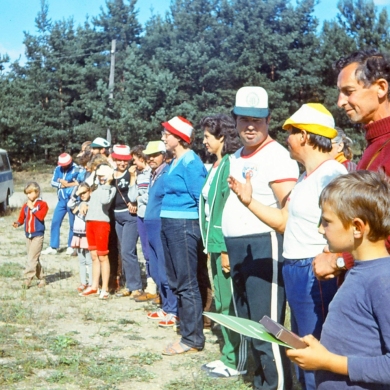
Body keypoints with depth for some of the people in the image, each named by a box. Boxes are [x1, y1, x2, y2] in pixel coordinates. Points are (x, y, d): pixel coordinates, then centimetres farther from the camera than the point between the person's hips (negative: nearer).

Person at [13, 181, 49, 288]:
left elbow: (41, 216, -18)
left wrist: (32, 208, -14)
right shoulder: (25, 206, 11)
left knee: (32, 258, -12)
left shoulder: (42, 204, -3)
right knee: (34, 258, 9)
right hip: (28, 235, 6)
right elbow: (22, 217, 8)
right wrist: (18, 223, -12)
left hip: (38, 235, -6)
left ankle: (28, 278, -12)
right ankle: (41, 278, 18)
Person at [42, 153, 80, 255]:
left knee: (72, 224, 1)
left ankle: (70, 247, 14)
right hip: (62, 200, 5)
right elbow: (53, 182, 4)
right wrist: (62, 184, -14)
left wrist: (65, 184, -11)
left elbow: (79, 183, -20)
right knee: (55, 222, 4)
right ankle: (53, 247, 10)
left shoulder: (76, 169, -11)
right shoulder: (58, 169, 6)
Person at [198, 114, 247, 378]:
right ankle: (229, 357, 25)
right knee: (222, 304, 15)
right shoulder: (217, 166, 14)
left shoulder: (230, 164, -14)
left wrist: (227, 248, -21)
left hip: (227, 245, -10)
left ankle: (236, 363, 10)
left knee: (232, 305, 0)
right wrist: (211, 245, 13)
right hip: (217, 245, 10)